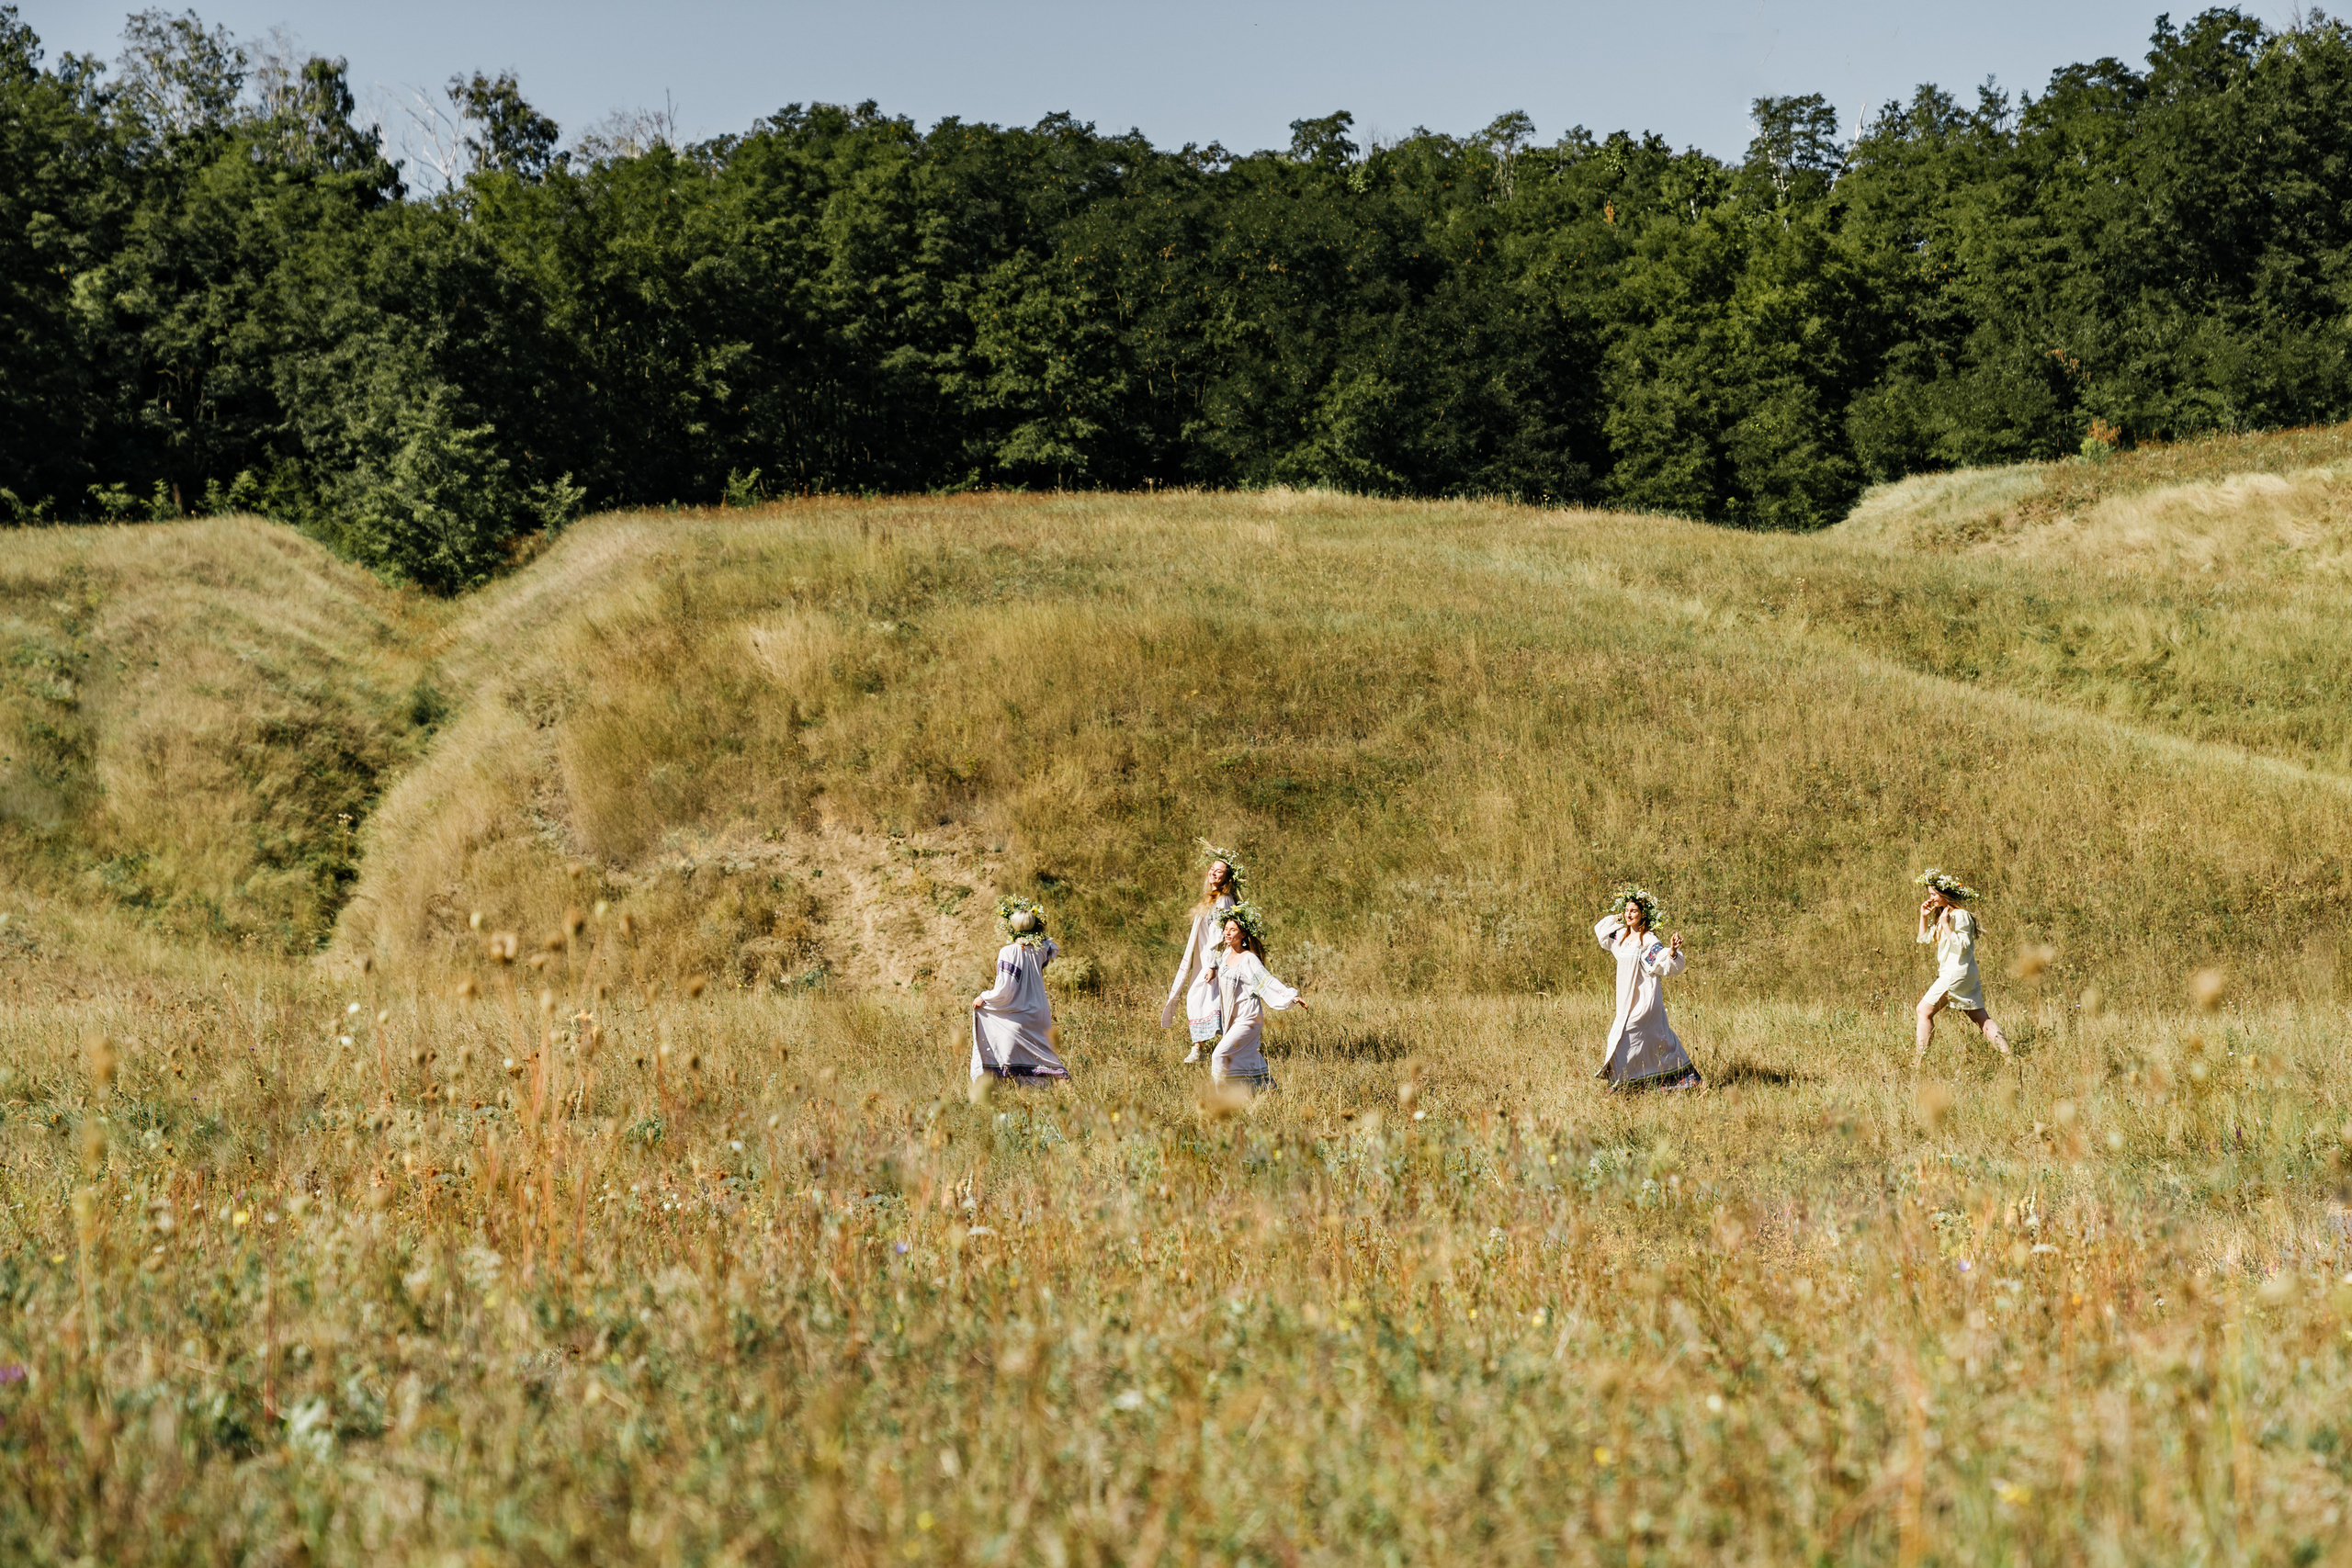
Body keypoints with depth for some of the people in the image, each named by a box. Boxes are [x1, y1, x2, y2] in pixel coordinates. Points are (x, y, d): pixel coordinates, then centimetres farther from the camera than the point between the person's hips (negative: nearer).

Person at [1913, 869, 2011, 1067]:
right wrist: (1924, 916, 13)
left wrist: (1945, 925, -23)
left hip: (1957, 973, -10)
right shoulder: (1942, 914, 16)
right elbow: (1924, 939, 25)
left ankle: (1920, 1059, -8)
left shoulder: (1961, 916, -13)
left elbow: (1961, 946, -20)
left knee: (1925, 1010, -7)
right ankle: (2008, 1056, 3)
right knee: (1980, 1017, 7)